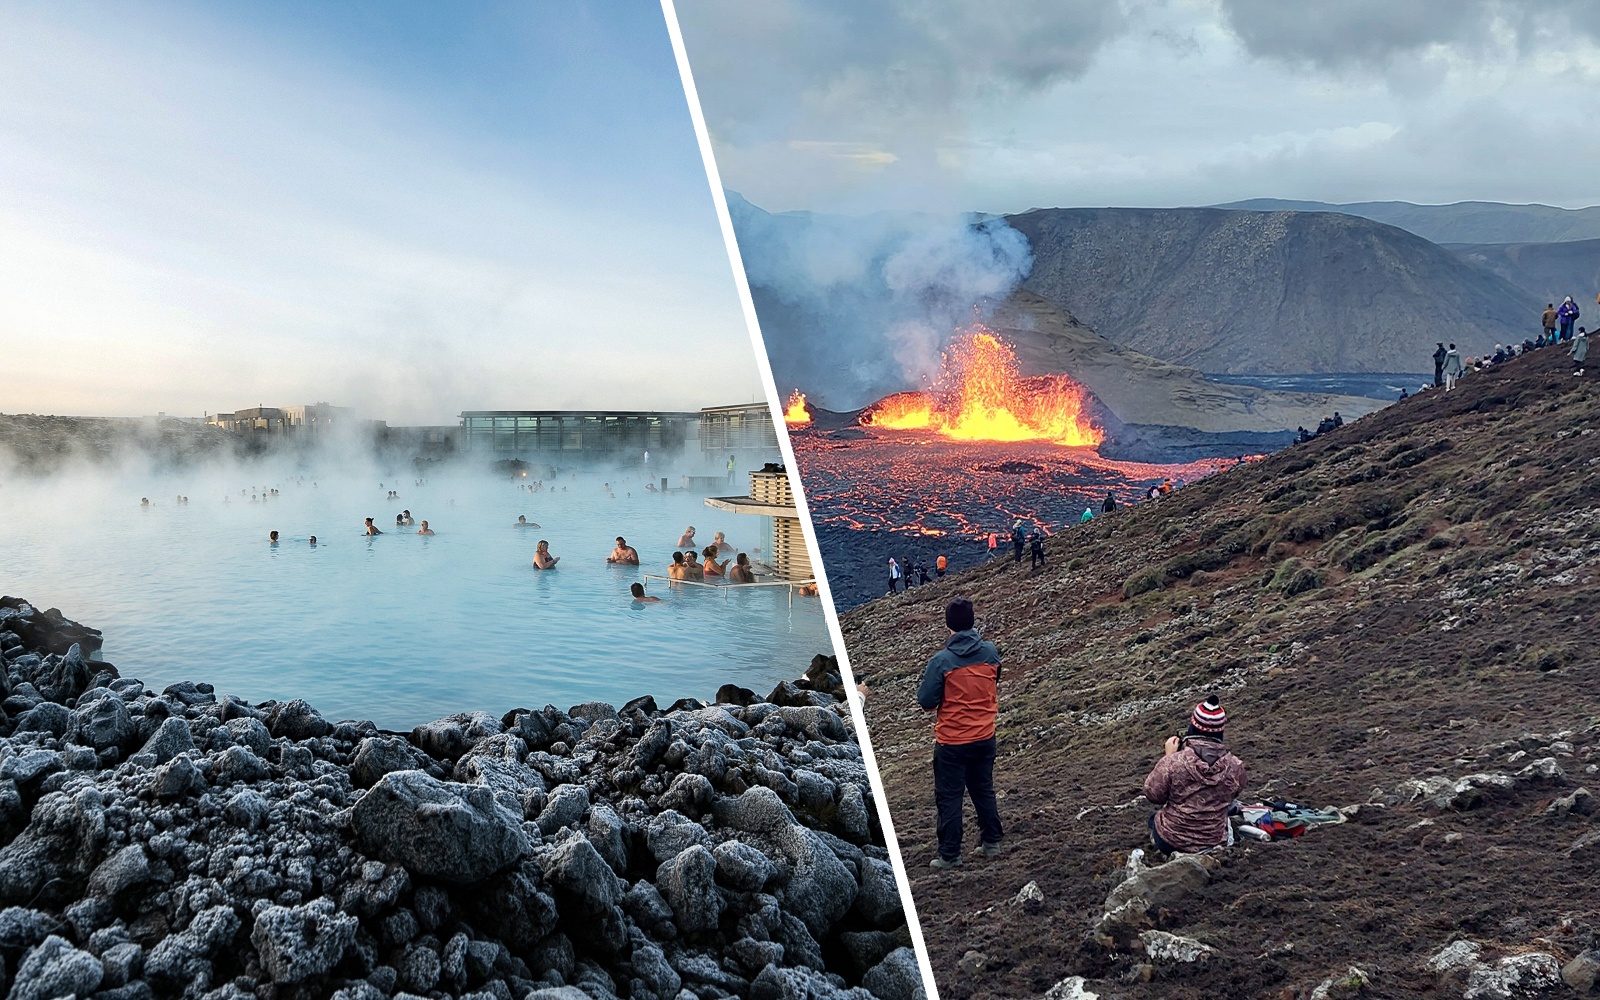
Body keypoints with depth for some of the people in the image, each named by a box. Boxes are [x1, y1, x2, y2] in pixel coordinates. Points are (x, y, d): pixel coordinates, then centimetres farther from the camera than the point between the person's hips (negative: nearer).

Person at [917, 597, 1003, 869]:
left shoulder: (941, 660, -20)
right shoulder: (991, 652, -7)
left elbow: (926, 701, -13)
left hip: (951, 742, -4)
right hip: (985, 737, 4)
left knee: (949, 798, 7)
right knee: (984, 790, 22)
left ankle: (950, 855, 13)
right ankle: (992, 842, 31)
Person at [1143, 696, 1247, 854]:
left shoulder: (1171, 762, -26)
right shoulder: (1235, 766, -17)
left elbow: (1153, 795, -9)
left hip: (1171, 843, -2)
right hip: (1214, 842, 2)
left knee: (1155, 817, 33)